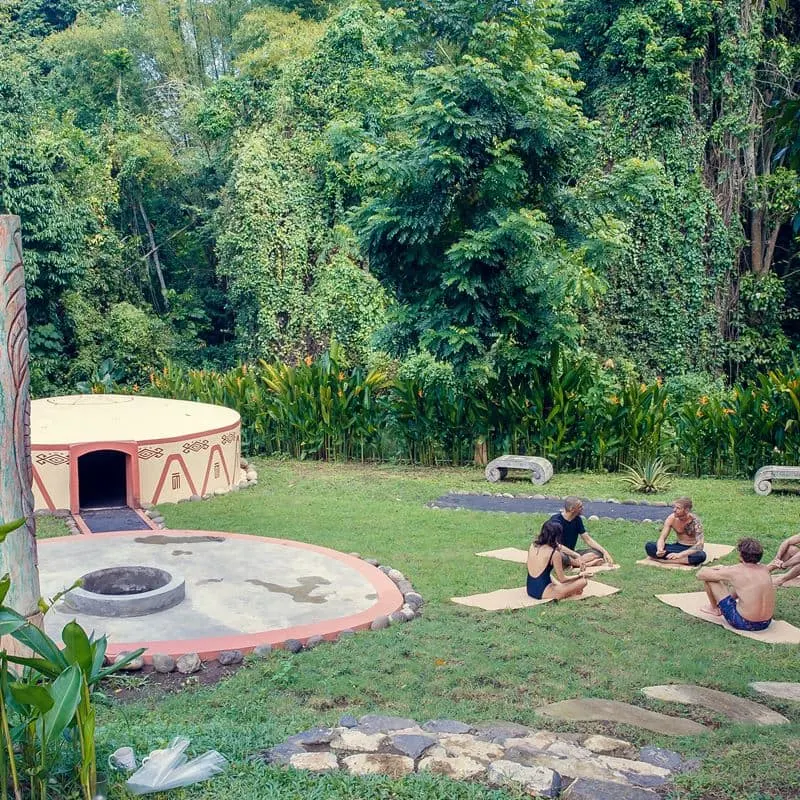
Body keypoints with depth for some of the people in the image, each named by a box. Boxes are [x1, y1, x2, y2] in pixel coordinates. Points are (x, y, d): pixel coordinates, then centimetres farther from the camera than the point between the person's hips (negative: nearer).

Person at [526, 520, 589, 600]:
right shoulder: (555, 553, -15)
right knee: (583, 582, -3)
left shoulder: (533, 546, 3)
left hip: (530, 589, 7)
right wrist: (579, 576, 10)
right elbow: (562, 579, -7)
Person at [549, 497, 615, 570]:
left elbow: (588, 539, 5)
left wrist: (604, 552, -8)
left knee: (598, 553, -11)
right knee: (562, 557, -38)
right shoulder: (556, 520, -18)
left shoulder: (577, 520, 3)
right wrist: (576, 555, -34)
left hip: (571, 554, 6)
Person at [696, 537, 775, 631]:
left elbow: (700, 575, -4)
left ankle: (715, 608, 26)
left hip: (744, 623, -6)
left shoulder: (735, 572, -15)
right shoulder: (764, 569, 0)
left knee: (708, 578, 1)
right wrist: (723, 569, 24)